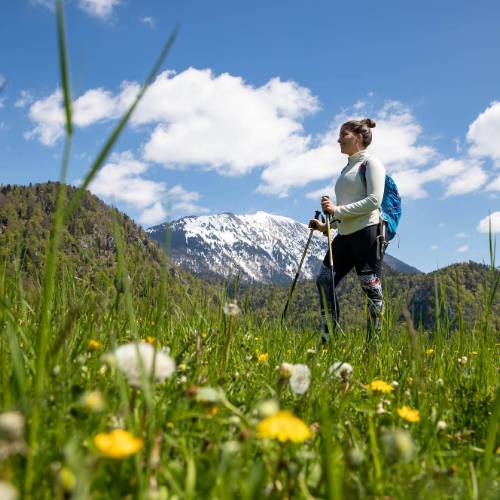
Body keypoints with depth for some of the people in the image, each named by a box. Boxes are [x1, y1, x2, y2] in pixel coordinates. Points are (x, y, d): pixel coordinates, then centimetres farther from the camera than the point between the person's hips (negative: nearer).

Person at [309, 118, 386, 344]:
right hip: (345, 234, 9)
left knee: (371, 289, -4)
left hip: (368, 232, -9)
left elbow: (373, 201, -15)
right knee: (324, 280, 1)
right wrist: (327, 225, 13)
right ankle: (329, 337, 7)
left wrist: (337, 209, -18)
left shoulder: (370, 163, -2)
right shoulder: (347, 168, 22)